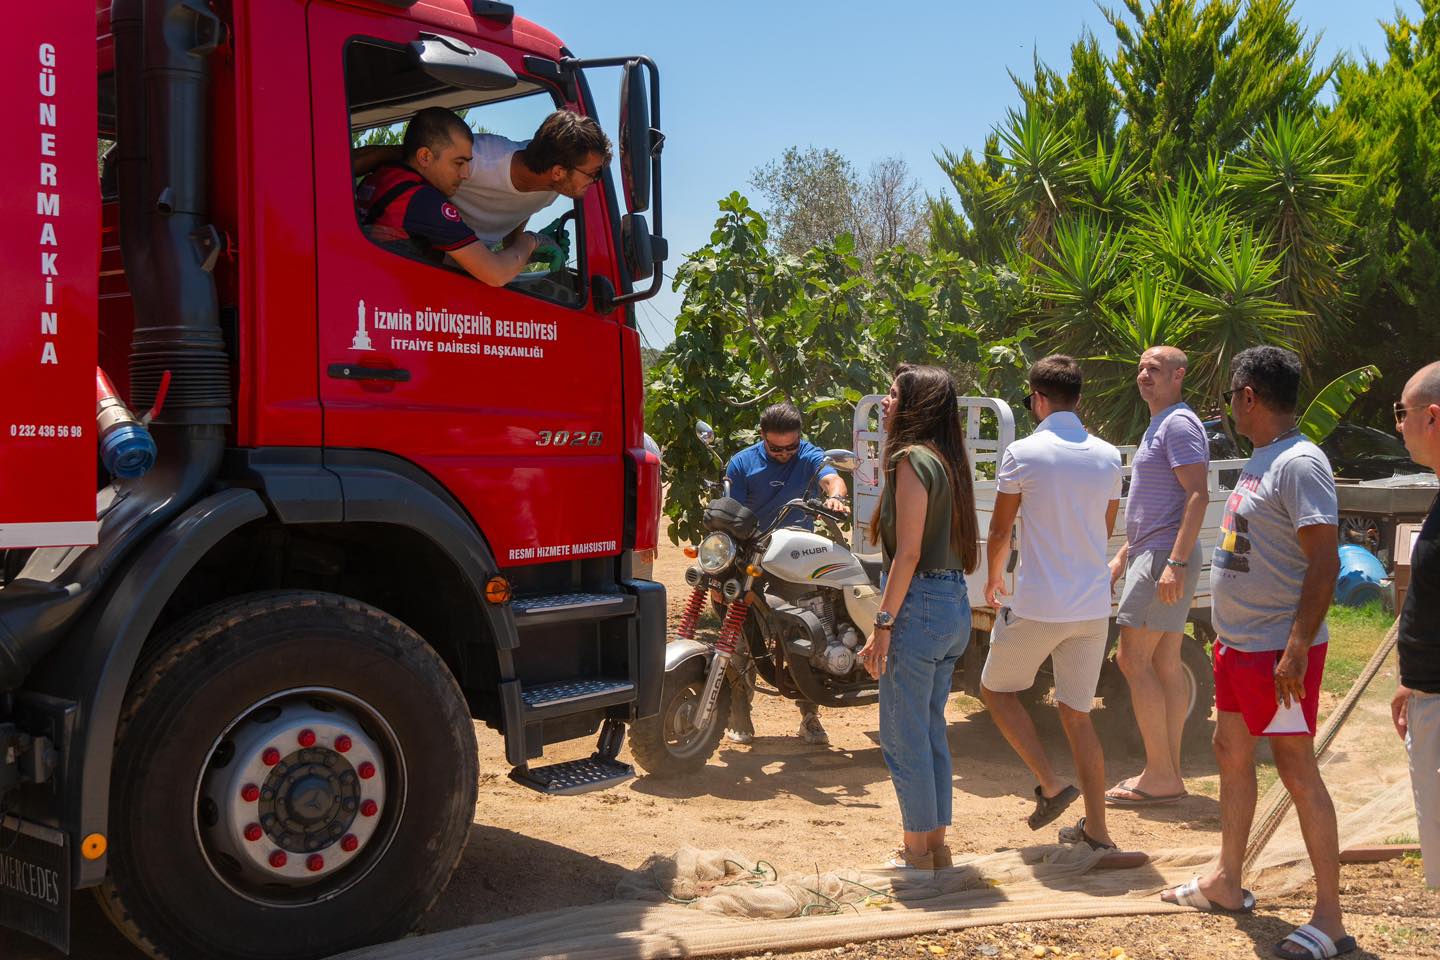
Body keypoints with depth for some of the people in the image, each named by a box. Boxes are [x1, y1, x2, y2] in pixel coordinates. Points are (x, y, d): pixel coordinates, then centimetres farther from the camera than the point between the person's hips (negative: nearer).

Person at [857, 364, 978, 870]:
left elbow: (909, 552, -18)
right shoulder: (948, 460, 13)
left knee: (902, 735, 2)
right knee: (930, 730, 17)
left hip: (919, 604, -9)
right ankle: (935, 845, 24)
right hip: (955, 605, 9)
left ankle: (917, 850, 10)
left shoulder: (912, 459, -14)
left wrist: (883, 623, -17)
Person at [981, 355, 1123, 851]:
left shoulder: (1023, 453, -10)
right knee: (1077, 713, 14)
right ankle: (1096, 829, 15)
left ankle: (1051, 784, 4)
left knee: (996, 688, 16)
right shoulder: (1107, 456, 6)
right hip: (1093, 605, 5)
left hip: (1037, 605, -5)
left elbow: (1000, 529, -3)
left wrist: (994, 577, 16)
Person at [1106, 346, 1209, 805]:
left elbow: (1198, 496, -20)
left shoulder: (1179, 424, -11)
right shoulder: (1159, 425, 21)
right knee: (1164, 665, 10)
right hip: (1151, 555, 10)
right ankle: (1168, 772, 14)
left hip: (1166, 557, -10)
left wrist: (1175, 562, -27)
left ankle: (1160, 776, -7)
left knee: (1134, 660, -10)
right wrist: (1123, 556, 26)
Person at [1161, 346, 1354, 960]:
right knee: (1231, 752, 17)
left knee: (1296, 769, -6)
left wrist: (1297, 647, -28)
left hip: (1279, 650, -10)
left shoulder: (1298, 463, -18)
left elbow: (1324, 562, -23)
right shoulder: (1261, 460, 13)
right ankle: (1226, 883, 32)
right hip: (1239, 643, 10)